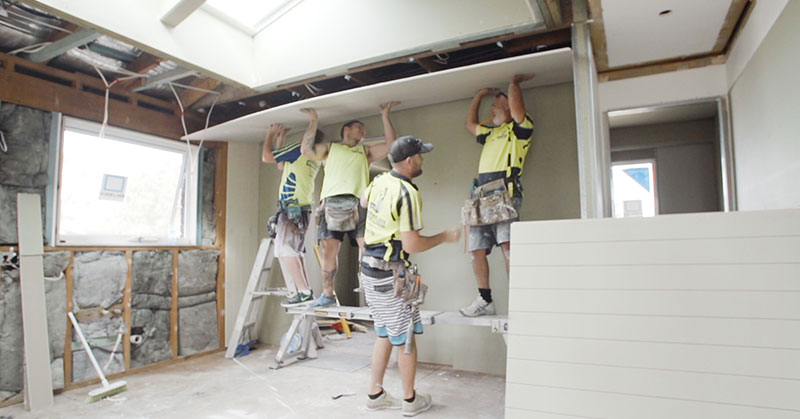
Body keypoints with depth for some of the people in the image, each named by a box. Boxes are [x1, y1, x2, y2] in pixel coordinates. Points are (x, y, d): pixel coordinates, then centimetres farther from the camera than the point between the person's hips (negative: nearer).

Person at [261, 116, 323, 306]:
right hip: (302, 209, 9)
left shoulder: (299, 149, -8)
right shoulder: (314, 158, 18)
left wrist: (270, 135, 13)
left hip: (291, 207, -9)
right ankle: (307, 291, 12)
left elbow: (266, 157, -3)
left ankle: (304, 292, -14)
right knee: (295, 252, 13)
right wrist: (280, 139, 32)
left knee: (285, 250, -11)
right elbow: (282, 166, 29)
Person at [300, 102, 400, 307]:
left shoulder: (365, 151, 28)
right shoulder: (330, 148, 25)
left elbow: (391, 145, 17)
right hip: (331, 203, 0)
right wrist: (313, 122, 17)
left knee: (367, 246, -11)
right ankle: (327, 294, 9)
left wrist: (385, 116, 18)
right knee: (329, 249, -2)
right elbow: (305, 149, 10)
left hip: (357, 203, 1)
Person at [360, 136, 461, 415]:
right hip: (390, 274, -8)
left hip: (369, 268, 8)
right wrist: (445, 237, -10)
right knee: (405, 337, 8)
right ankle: (410, 400, 25)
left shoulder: (379, 181, 4)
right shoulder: (407, 193, -21)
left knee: (385, 334, 20)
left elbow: (364, 201, 28)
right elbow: (412, 245, -23)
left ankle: (375, 394, 31)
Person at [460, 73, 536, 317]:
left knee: (508, 244, -23)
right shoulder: (491, 133, 31)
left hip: (504, 194, -8)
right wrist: (480, 94, 44)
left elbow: (516, 105, -7)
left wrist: (514, 83, 12)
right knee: (477, 249, 3)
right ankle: (485, 301, 11)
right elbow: (470, 124, 44)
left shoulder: (519, 129, 9)